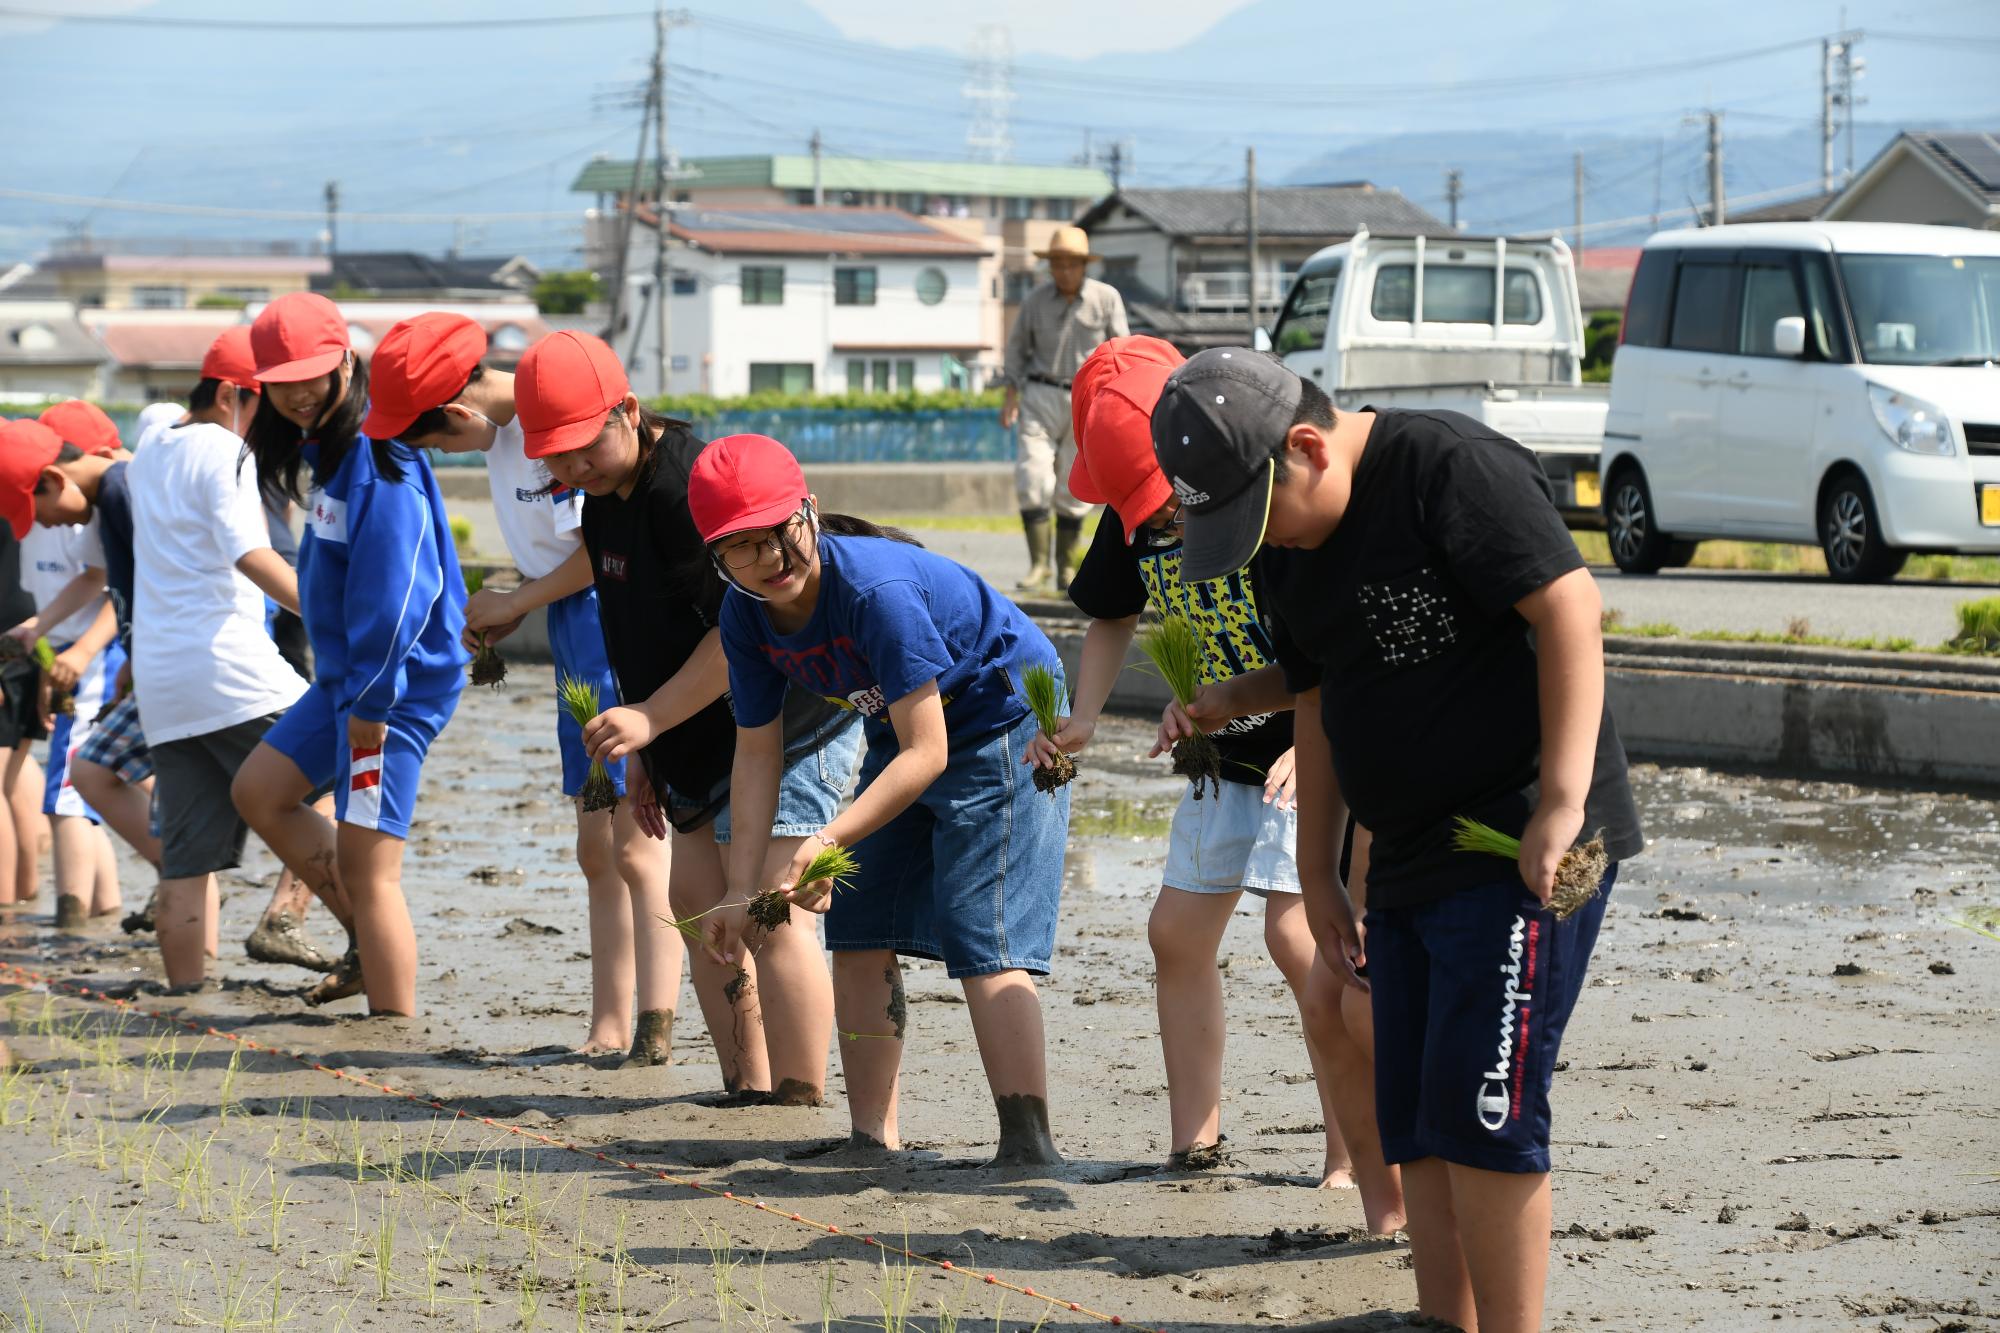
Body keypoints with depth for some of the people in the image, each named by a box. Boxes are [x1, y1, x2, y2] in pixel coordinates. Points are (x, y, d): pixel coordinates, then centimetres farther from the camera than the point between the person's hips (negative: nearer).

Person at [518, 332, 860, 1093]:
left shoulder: (690, 487, -22)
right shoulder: (605, 496, 9)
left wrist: (651, 717, -26)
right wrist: (643, 752, 18)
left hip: (788, 729, -11)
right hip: (707, 745, 11)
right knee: (699, 903, 12)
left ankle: (803, 1105, -12)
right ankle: (747, 1093, 18)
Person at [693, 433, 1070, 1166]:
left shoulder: (877, 591, -34)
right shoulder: (746, 615, -11)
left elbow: (926, 754, -31)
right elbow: (759, 753, -2)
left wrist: (826, 842, -37)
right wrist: (743, 887, -7)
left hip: (1004, 726, -8)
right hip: (904, 740, 8)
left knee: (984, 942, -18)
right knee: (859, 934, 6)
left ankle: (1029, 1145, -22)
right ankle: (873, 1143, 13)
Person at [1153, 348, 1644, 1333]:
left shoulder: (1453, 468, -15)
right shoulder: (1287, 547, 11)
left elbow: (1570, 606, -20)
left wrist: (1561, 802, -24)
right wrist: (1318, 876, 20)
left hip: (1523, 853, -9)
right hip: (1408, 863, 9)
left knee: (1480, 1112, -12)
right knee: (1414, 1127, 8)